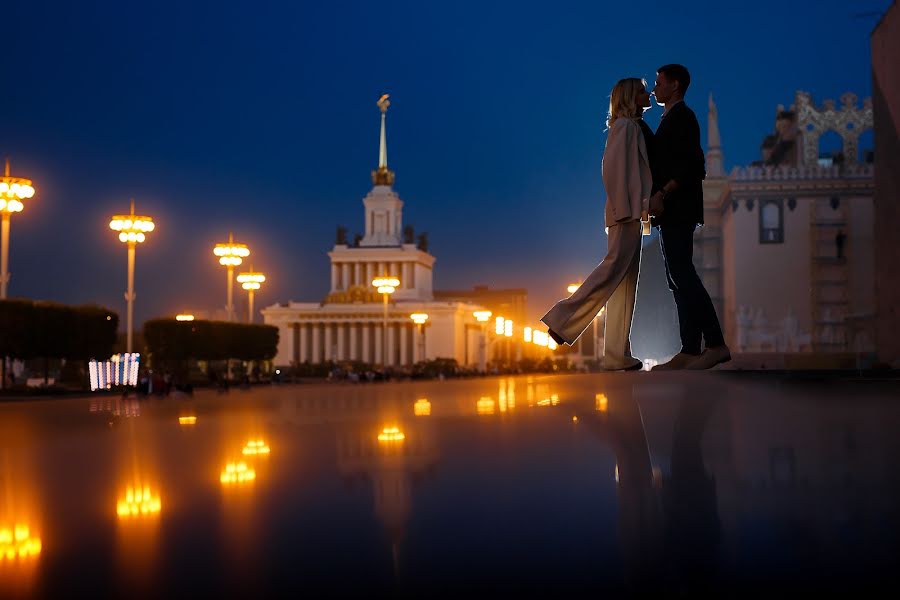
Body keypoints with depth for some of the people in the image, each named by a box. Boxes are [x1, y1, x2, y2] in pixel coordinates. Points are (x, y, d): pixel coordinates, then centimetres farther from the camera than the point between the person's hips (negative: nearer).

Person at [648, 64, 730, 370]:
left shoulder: (682, 116, -6)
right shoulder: (671, 119, 21)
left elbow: (691, 164, -17)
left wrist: (662, 194, -20)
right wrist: (658, 199, 12)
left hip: (678, 209, -9)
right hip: (671, 211, 9)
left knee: (682, 276, -13)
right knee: (680, 279, 5)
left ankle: (716, 344, -11)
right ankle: (690, 351, 6)